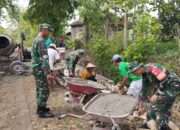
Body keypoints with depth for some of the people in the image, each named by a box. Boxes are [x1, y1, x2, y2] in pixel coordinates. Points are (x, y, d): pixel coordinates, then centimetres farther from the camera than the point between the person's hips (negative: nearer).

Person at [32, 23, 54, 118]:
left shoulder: (36, 40, 15)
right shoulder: (41, 41, -17)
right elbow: (44, 58, -23)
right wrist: (47, 71, -25)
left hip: (36, 68, 10)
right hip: (40, 69, -10)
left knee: (40, 89, 17)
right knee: (44, 90, -5)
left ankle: (40, 108, 26)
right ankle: (41, 111, 1)